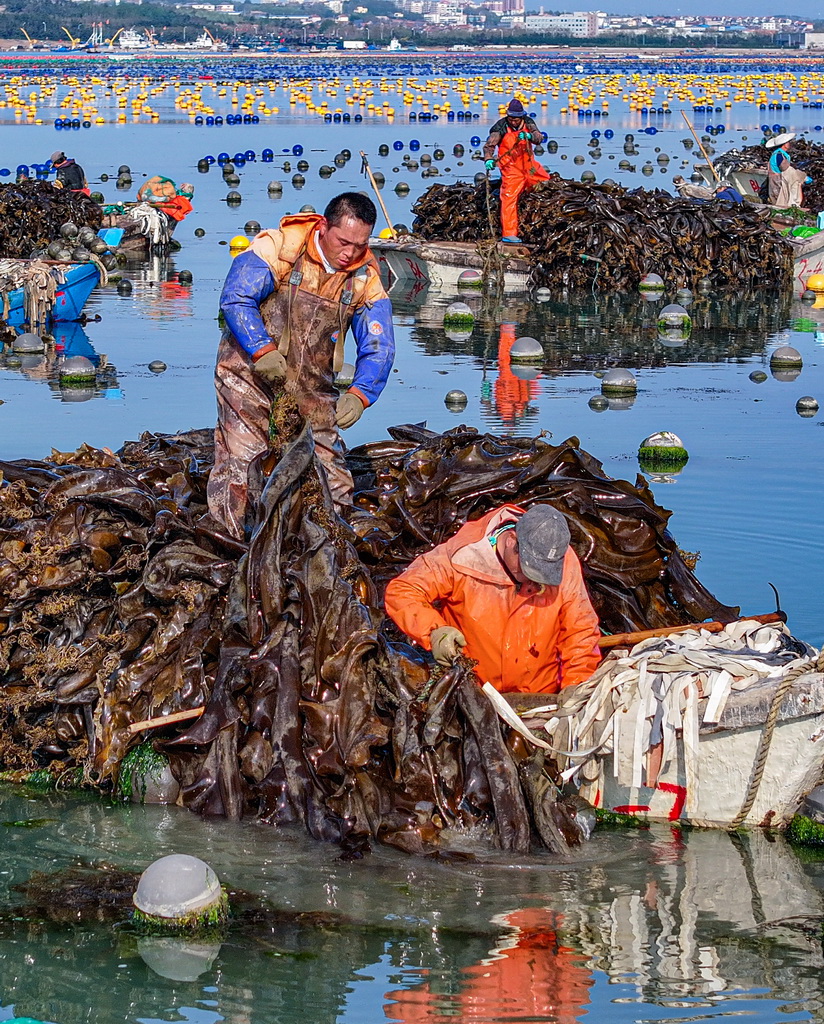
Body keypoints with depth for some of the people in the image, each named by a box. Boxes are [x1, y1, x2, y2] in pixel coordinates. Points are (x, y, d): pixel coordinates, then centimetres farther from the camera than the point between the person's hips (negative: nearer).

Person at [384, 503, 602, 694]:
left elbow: (580, 631, 1)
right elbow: (402, 592, -11)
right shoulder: (462, 555, -17)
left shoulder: (565, 564, -9)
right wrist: (434, 631, -29)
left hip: (541, 696, 1)